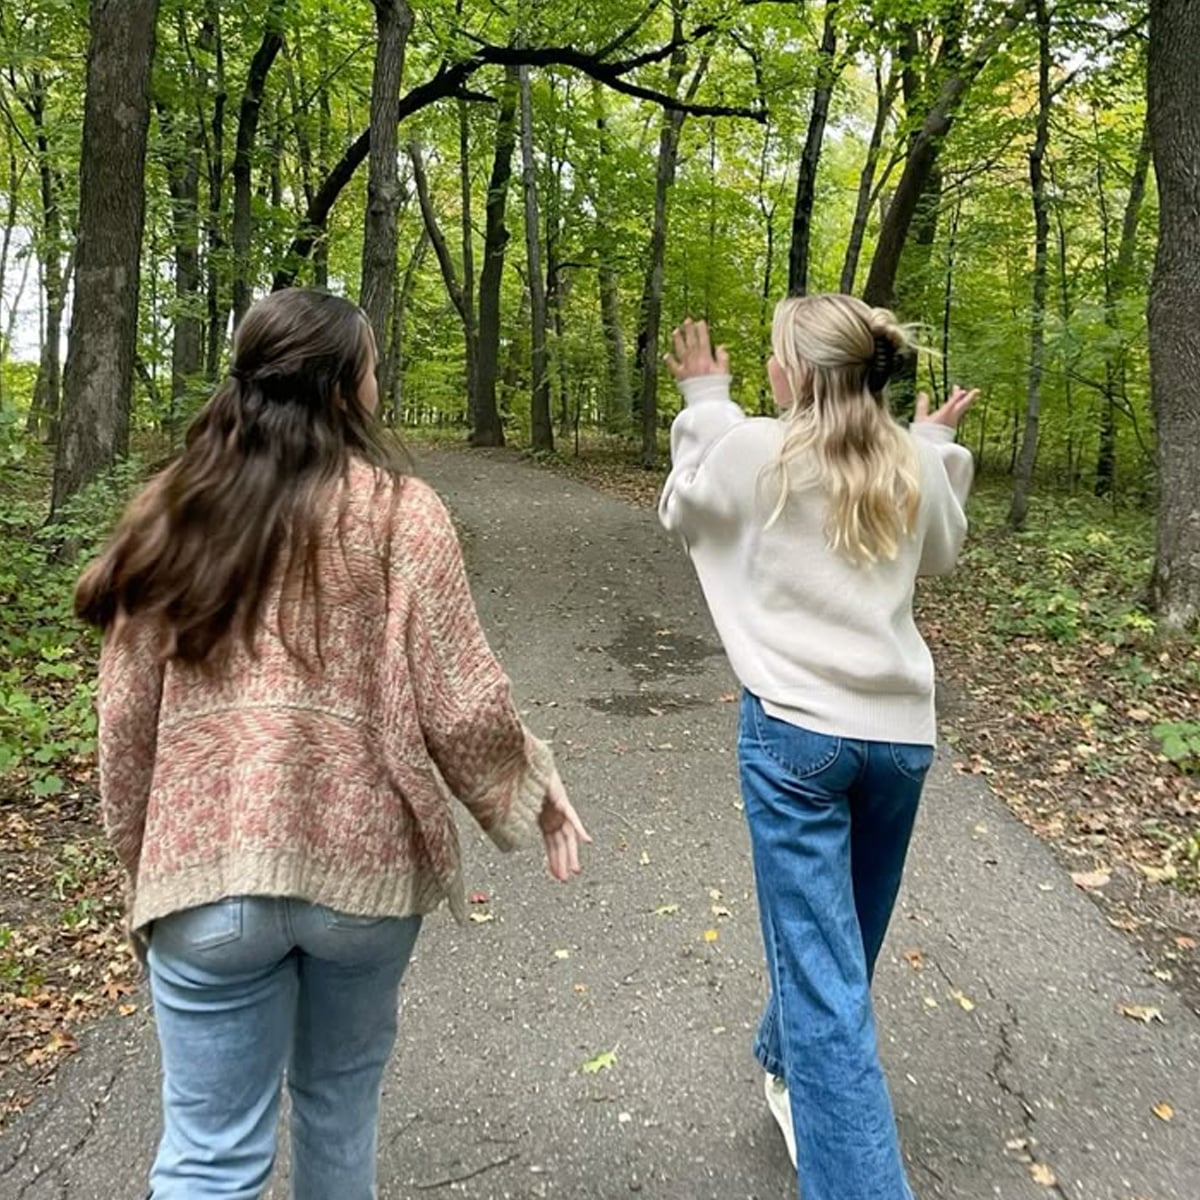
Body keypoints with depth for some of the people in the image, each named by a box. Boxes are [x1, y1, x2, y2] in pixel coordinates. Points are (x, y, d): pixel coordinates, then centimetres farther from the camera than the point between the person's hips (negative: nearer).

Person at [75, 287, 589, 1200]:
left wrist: (143, 854, 18)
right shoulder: (396, 509, -8)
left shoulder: (174, 513, 3)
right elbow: (461, 702, -12)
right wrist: (530, 792, 5)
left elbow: (126, 717, 5)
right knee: (341, 1100, 22)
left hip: (205, 871, 2)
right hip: (363, 858, -1)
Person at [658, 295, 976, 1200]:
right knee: (843, 938, 24)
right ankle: (785, 1064, 51)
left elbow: (683, 508, 12)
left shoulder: (756, 450, -8)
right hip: (902, 730, 5)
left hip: (797, 727, -5)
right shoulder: (917, 466, 3)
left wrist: (703, 400, 21)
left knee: (823, 971, -1)